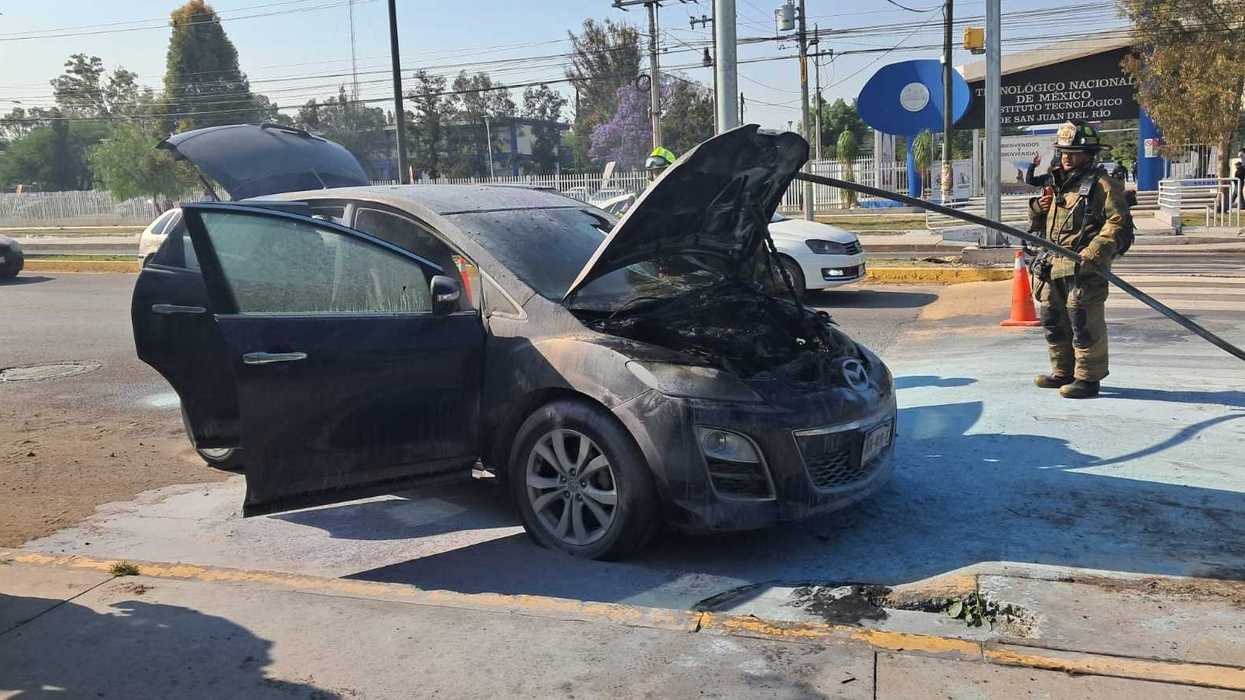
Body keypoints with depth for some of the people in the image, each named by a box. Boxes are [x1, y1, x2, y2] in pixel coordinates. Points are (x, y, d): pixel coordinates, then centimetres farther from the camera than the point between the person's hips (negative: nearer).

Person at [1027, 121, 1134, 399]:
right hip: (1053, 266, 8)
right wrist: (1038, 208, 4)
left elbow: (1119, 223, -13)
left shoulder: (1102, 184, -5)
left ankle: (1088, 378, 3)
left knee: (1084, 325, -6)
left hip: (1084, 268, -8)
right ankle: (1063, 373, 27)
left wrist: (1092, 254, -23)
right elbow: (1038, 225, 27)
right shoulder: (1056, 184, 20)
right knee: (1053, 321, 15)